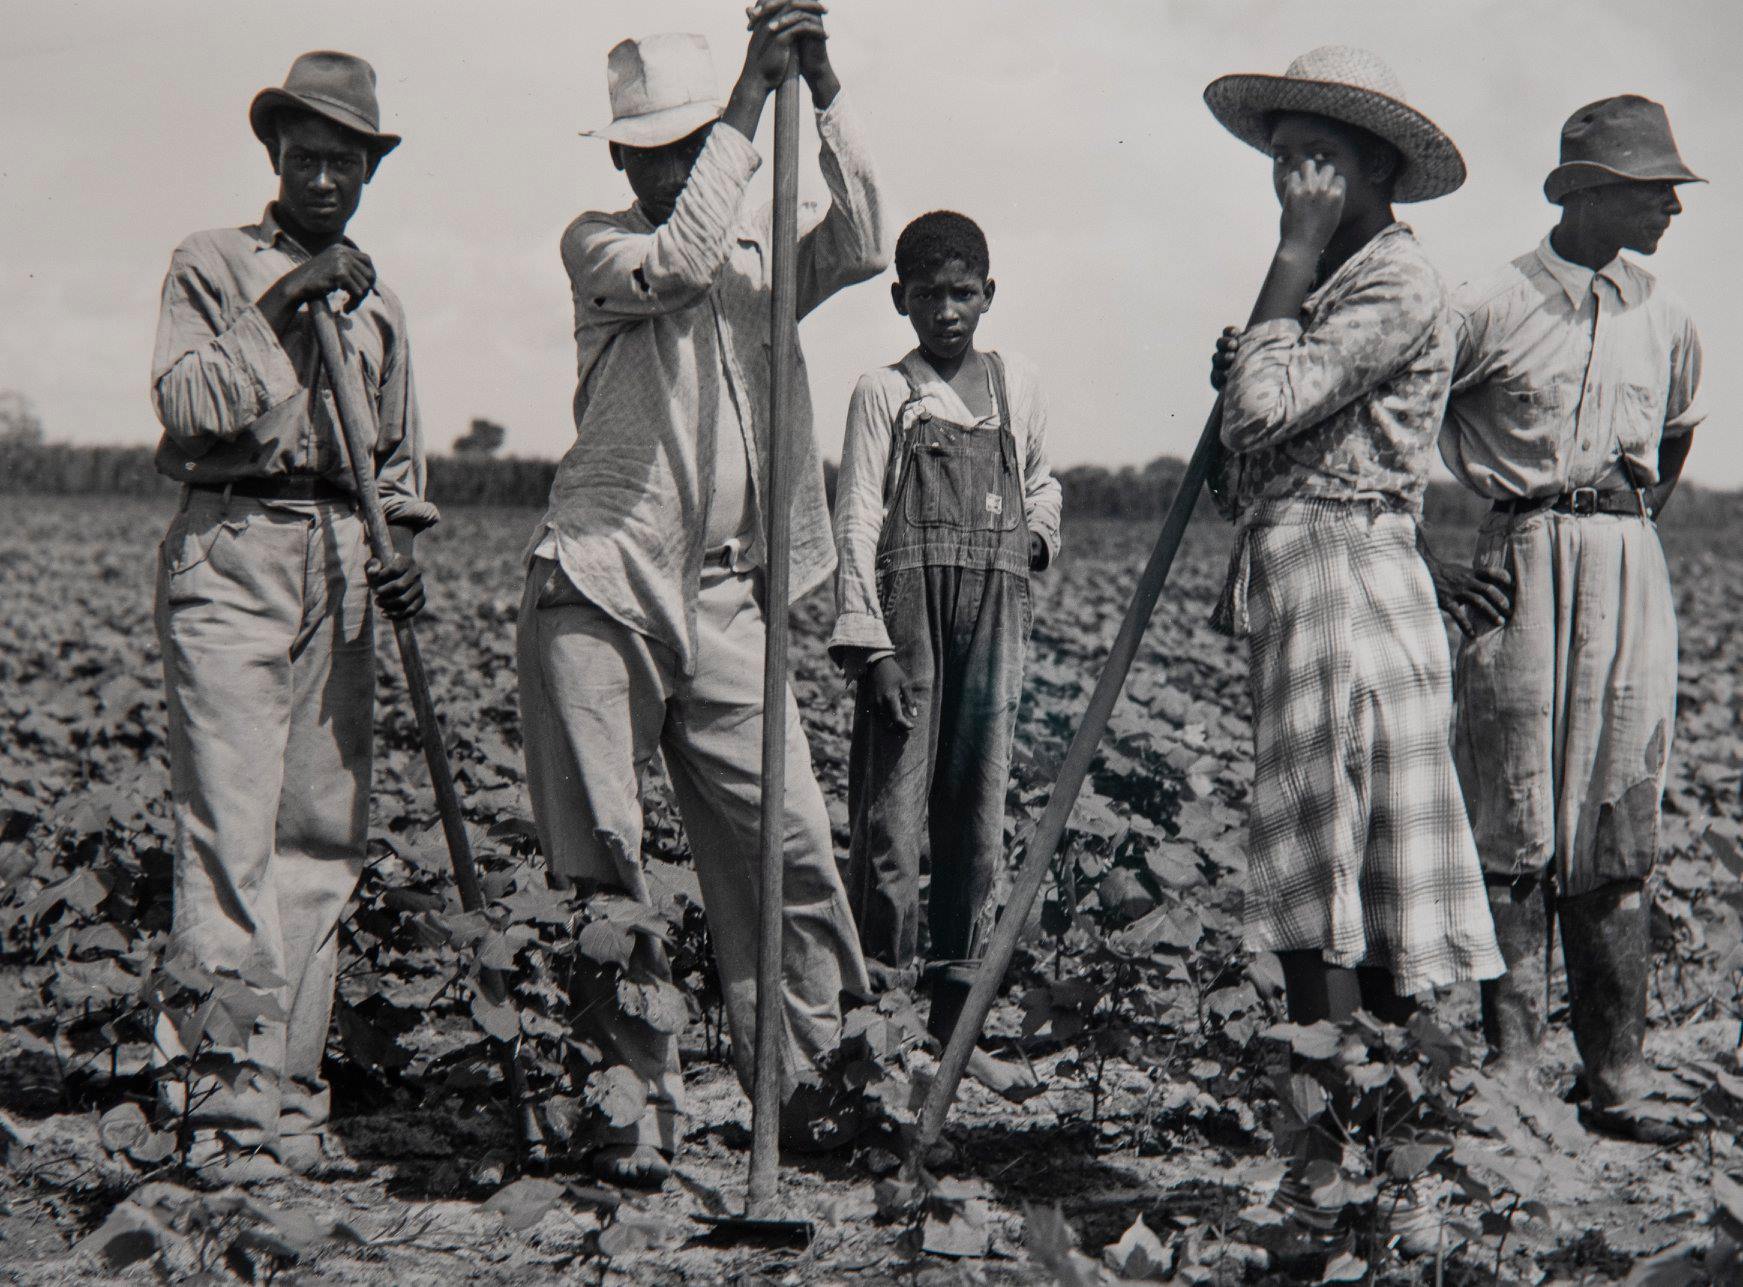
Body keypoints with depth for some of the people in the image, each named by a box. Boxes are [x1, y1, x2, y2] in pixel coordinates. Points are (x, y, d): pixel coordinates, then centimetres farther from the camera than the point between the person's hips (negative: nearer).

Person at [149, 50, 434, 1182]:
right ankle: (226, 1104, -13)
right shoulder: (213, 263, 6)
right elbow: (187, 404, -8)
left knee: (324, 835, 3)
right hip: (232, 554, -5)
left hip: (341, 569, 5)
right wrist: (281, 304, -13)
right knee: (232, 833, -12)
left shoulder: (378, 302, 21)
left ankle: (290, 1090, 9)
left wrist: (405, 553, 8)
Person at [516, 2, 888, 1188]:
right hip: (597, 594, -3)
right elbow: (679, 260, -17)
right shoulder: (597, 246, 5)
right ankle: (634, 1100, 7)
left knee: (787, 840, -2)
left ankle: (796, 1078, 11)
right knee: (599, 865, -2)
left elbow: (861, 247, -5)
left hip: (722, 601, 3)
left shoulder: (763, 257, 15)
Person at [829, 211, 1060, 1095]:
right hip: (909, 602, -4)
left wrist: (1040, 531, 7)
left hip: (994, 614, 4)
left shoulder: (1017, 386, 13)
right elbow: (857, 523, -4)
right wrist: (869, 643, -13)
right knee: (891, 814, -8)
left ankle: (954, 1016, 13)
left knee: (977, 814, 6)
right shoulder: (883, 393, 2)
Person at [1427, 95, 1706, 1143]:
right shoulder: (1494, 309, -6)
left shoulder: (1665, 318, 12)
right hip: (1523, 571, -5)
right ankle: (1510, 1065, 1)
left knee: (1620, 830, 3)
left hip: (1633, 576, 5)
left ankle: (1619, 1071, 7)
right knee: (1517, 830, -4)